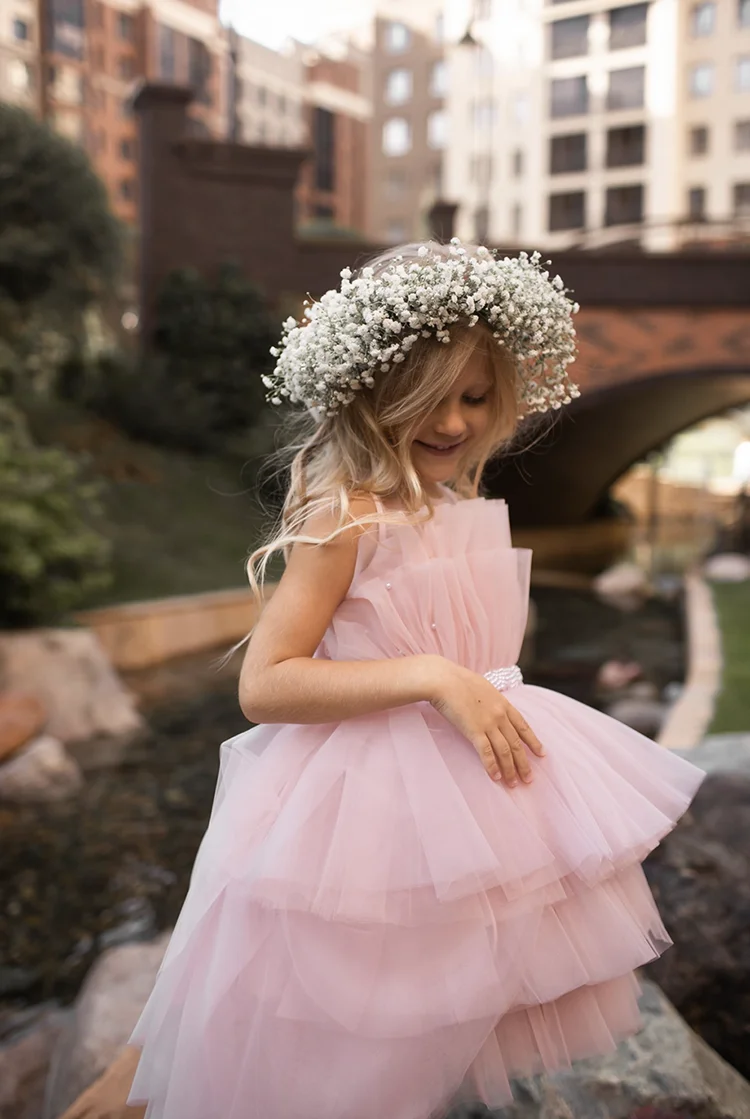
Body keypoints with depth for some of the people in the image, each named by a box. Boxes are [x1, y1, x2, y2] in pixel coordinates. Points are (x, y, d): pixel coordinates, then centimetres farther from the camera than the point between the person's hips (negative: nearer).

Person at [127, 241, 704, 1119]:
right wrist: (435, 678, -28)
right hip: (369, 795, -7)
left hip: (474, 776, 8)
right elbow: (263, 684, -24)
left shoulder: (461, 502, 4)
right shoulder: (346, 514, -20)